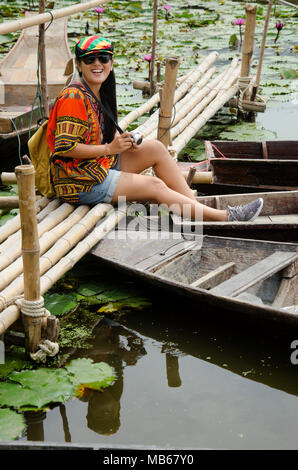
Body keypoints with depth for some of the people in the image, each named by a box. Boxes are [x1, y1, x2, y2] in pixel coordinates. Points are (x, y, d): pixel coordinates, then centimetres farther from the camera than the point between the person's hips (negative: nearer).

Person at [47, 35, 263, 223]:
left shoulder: (98, 93, 10)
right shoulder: (74, 97, -19)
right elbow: (64, 148, -23)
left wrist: (122, 141, -2)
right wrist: (109, 149, -18)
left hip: (102, 164, 9)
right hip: (81, 183, -9)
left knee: (155, 148, 0)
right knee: (154, 186, -13)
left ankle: (195, 207, -1)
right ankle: (224, 216, -5)